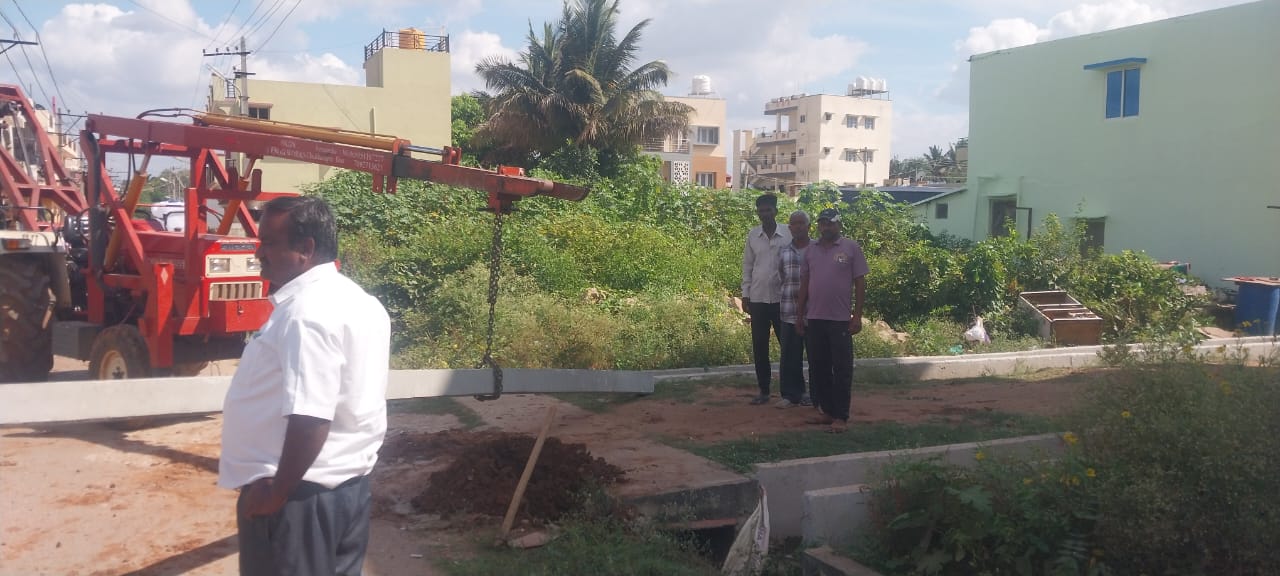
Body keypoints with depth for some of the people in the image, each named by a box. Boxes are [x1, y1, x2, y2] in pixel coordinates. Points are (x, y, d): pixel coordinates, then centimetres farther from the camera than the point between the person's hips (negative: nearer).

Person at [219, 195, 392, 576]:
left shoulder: (307, 312, -22)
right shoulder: (360, 302, 9)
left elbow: (310, 418, -28)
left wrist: (278, 489, -18)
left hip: (303, 494, -9)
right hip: (348, 481, 9)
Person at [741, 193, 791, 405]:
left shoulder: (788, 235, -4)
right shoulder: (752, 235, 4)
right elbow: (747, 266, 9)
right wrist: (745, 294, 5)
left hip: (782, 298, -2)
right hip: (758, 299, 3)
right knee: (759, 347, 6)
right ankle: (763, 390, 16)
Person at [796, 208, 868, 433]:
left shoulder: (851, 247, -2)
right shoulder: (810, 250, 10)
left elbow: (860, 283, -3)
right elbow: (804, 284, 13)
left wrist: (857, 316, -8)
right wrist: (800, 315, 10)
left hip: (840, 319, -5)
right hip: (814, 319, 5)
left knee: (842, 370, -1)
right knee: (818, 369, 9)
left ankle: (841, 417, 4)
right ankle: (827, 411, 20)